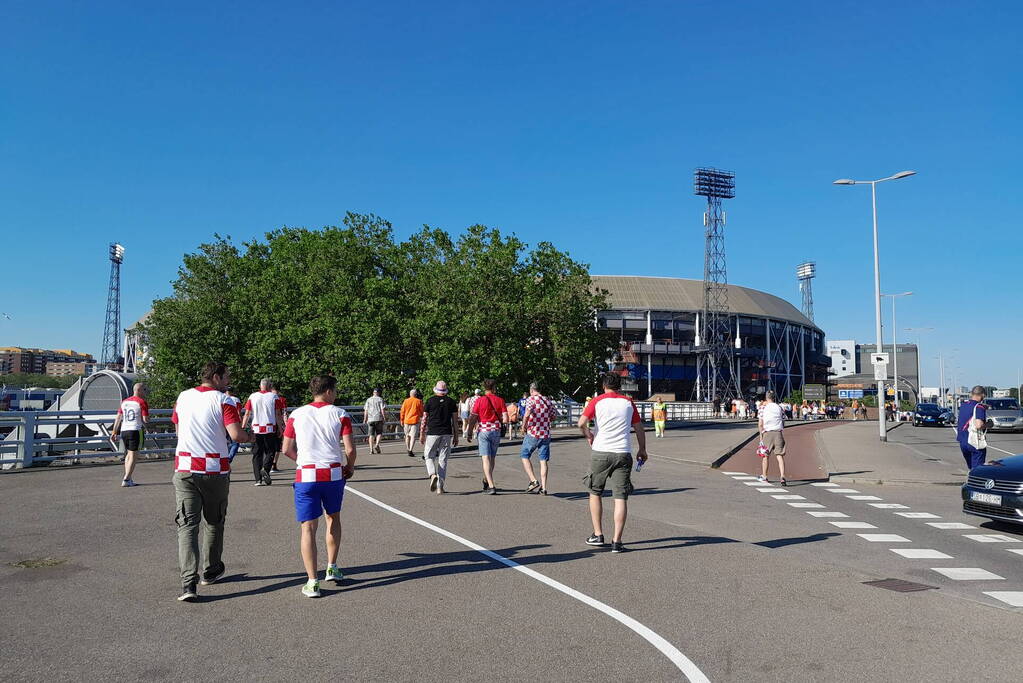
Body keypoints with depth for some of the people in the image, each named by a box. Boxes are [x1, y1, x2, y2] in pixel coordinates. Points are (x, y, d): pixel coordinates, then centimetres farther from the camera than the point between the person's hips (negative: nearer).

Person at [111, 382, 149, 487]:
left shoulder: (124, 402, 14)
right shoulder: (142, 402, -7)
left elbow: (118, 417, 12)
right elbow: (145, 419, -11)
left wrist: (114, 431, 13)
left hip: (124, 430, 7)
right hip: (136, 431, -7)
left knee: (128, 454, 19)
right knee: (133, 455, -3)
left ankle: (128, 478, 20)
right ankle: (126, 480, -7)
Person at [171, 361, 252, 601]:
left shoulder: (183, 397, 9)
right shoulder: (223, 401, -7)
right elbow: (236, 435, -18)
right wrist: (250, 437, 3)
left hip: (185, 467, 3)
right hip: (215, 470, -3)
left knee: (187, 524, 0)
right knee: (214, 522, 17)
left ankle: (188, 582, -11)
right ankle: (211, 571, 31)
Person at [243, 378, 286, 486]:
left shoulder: (252, 396, 7)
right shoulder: (274, 397, 1)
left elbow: (247, 414, 6)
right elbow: (278, 415, -2)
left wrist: (243, 428, 12)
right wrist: (280, 428, 4)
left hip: (256, 429, 2)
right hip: (270, 428, -2)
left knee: (257, 453, 8)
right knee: (270, 451, 9)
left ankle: (258, 479, 5)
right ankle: (265, 469, -16)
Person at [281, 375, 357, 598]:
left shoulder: (297, 414, 5)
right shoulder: (340, 414, -1)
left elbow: (287, 449, 5)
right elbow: (350, 449, -6)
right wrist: (350, 467, 13)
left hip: (306, 476, 0)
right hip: (334, 474, 0)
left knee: (308, 528, 3)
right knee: (333, 518, 23)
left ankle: (312, 582, 0)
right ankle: (332, 568, 26)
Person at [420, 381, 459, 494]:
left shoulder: (430, 401, 1)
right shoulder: (451, 402, 5)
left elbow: (424, 419, 2)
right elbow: (455, 421, 5)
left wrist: (422, 434, 11)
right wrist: (456, 436, 11)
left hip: (432, 433, -2)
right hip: (447, 434, 2)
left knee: (429, 456, 13)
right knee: (443, 460, 6)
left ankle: (433, 475, -14)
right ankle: (440, 487, 5)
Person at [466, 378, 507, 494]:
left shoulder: (480, 400, -5)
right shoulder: (500, 400, -1)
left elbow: (472, 418, -4)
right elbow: (505, 419, -6)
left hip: (484, 431, -3)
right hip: (496, 431, 3)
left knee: (486, 458, -5)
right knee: (491, 458, 17)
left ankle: (491, 486, -15)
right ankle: (486, 482, 33)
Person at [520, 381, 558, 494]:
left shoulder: (531, 399, -7)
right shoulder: (548, 400, 10)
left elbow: (527, 414, -22)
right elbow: (554, 415, 18)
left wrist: (524, 426, -10)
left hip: (532, 434, -5)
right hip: (546, 434, 5)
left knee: (525, 456, 11)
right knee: (543, 460, 8)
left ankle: (533, 481, -4)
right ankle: (543, 488, 5)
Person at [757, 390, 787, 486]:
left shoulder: (763, 408, -1)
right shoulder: (779, 408, 7)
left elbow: (761, 424, -3)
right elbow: (783, 423, 10)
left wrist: (761, 436, 5)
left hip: (767, 433, -1)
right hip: (778, 433, 1)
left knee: (766, 455, 12)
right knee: (780, 456, -3)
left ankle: (764, 476, 26)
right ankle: (782, 477, -17)